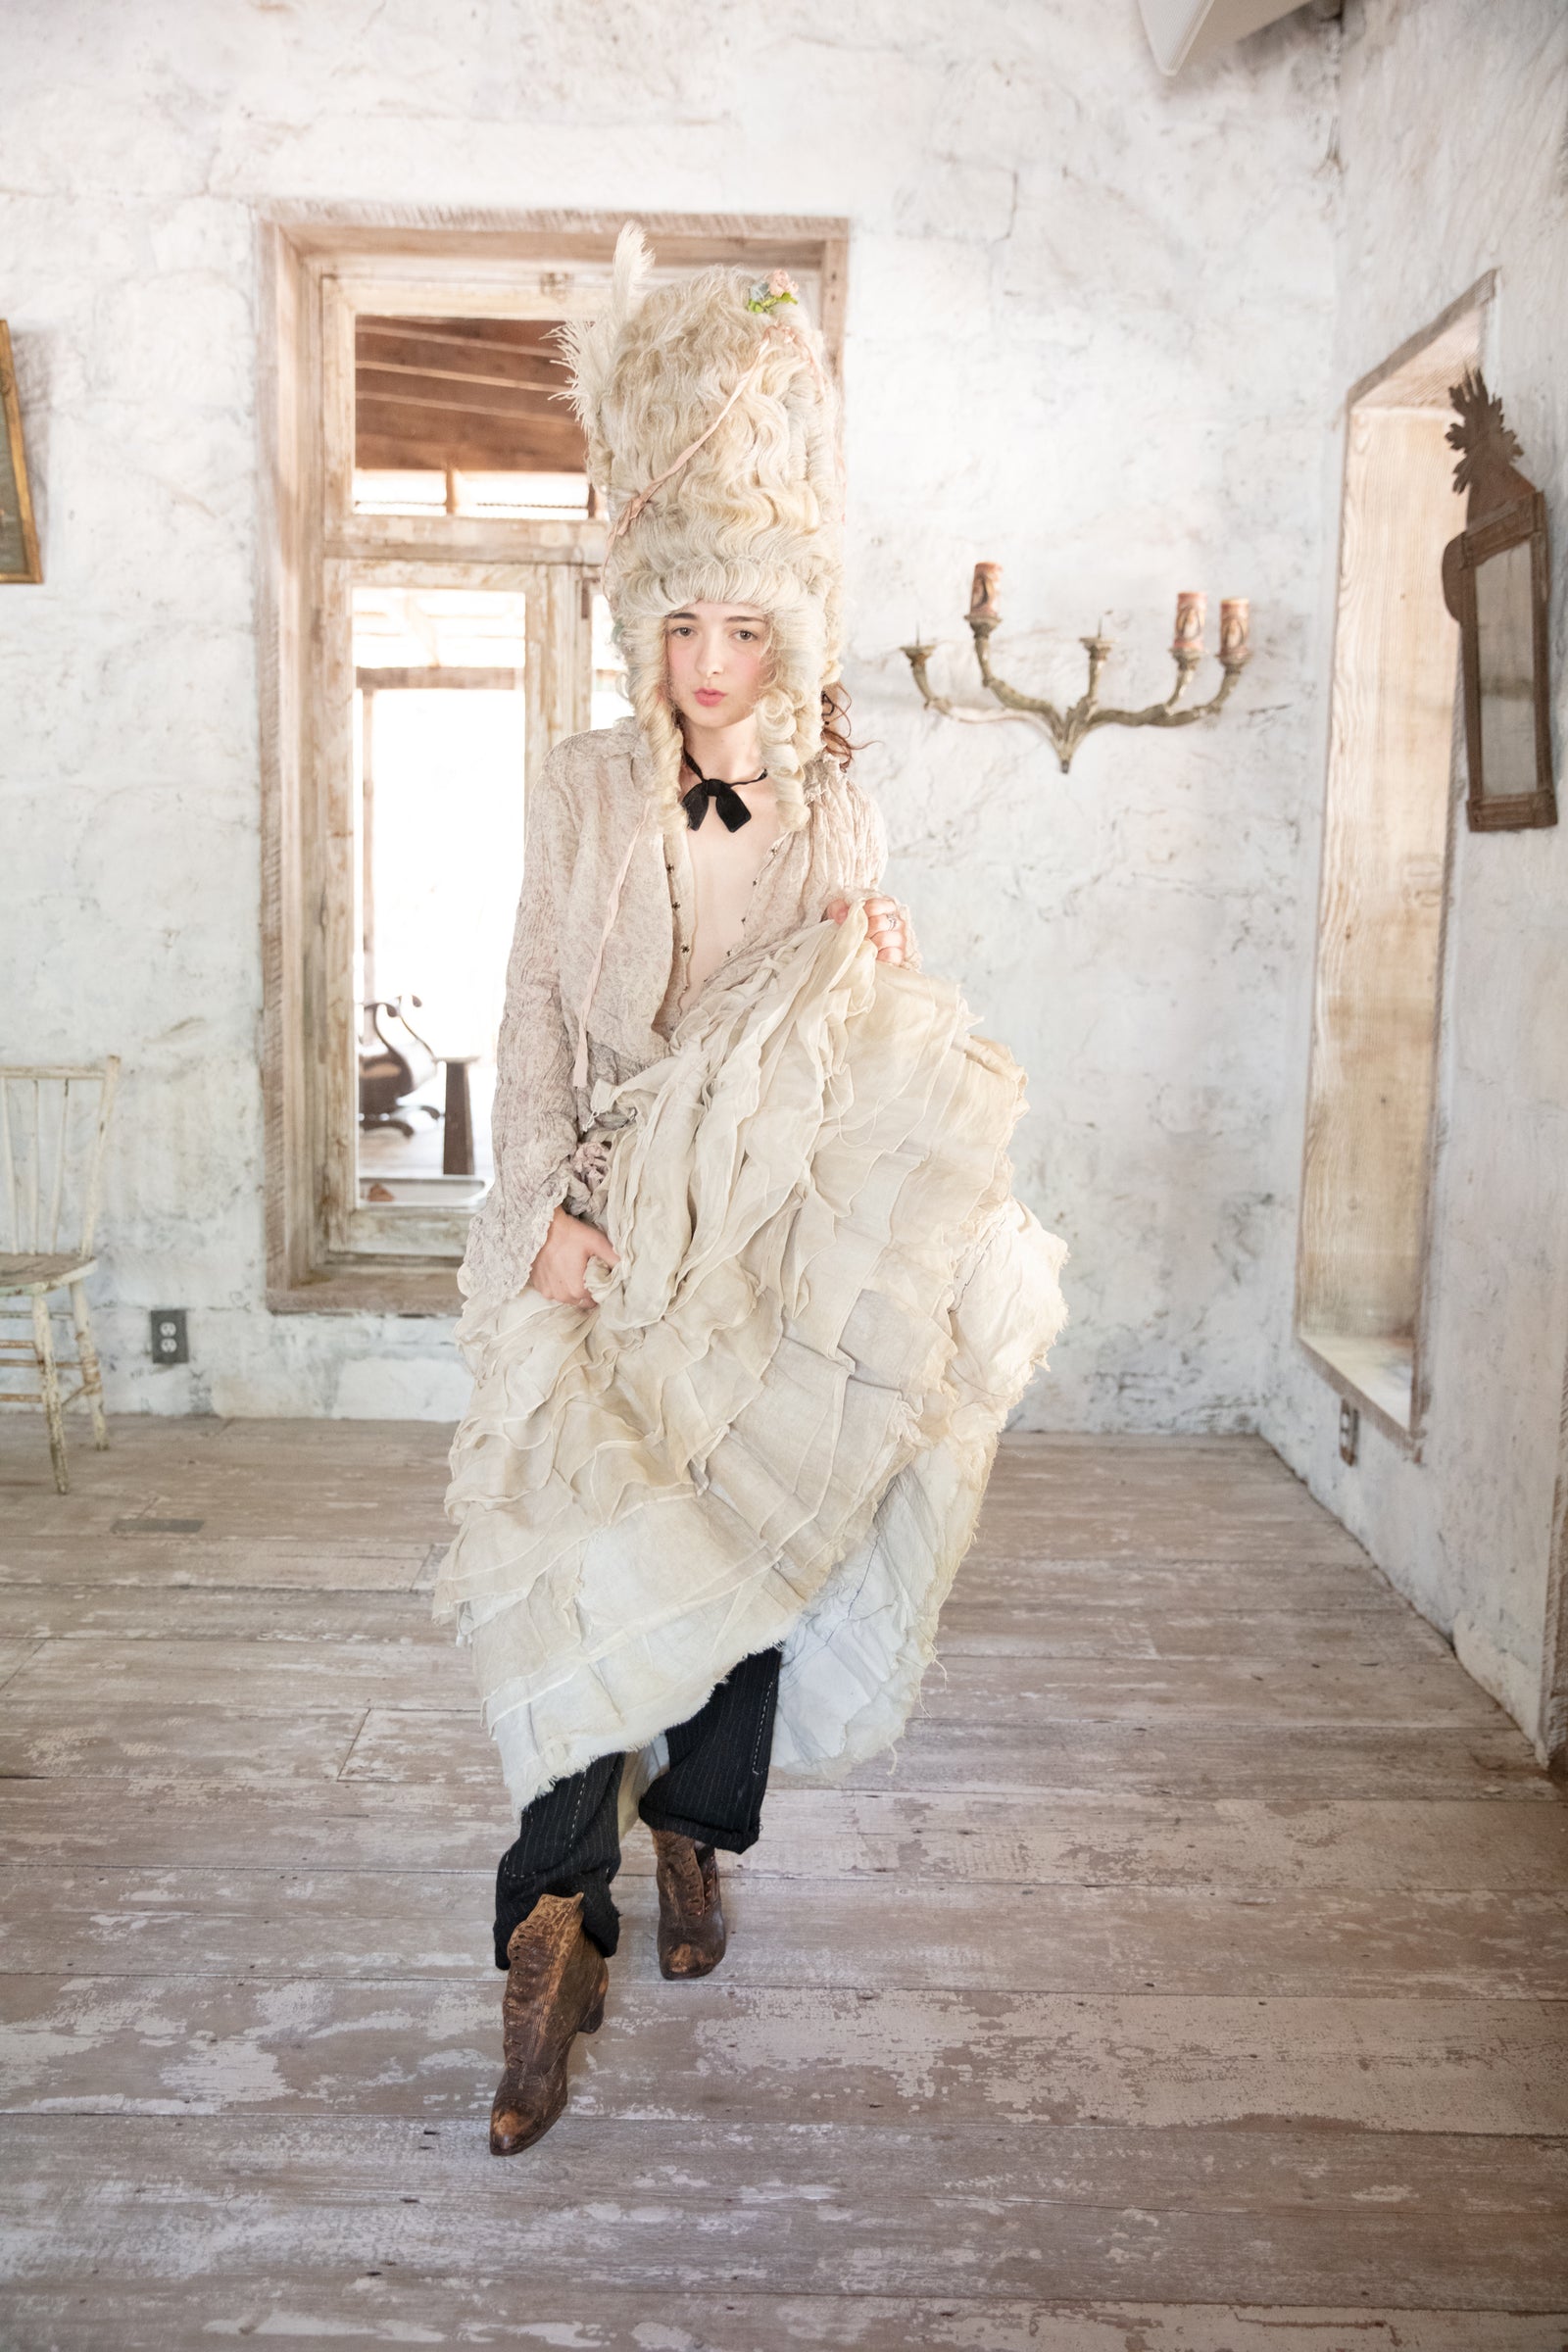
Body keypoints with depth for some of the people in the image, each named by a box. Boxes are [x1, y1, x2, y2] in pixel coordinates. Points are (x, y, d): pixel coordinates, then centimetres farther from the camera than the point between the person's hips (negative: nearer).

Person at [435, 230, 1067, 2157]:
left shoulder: (833, 802, 7)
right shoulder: (584, 788, 3)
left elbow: (861, 1029, 12)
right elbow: (537, 1018, 0)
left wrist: (880, 952, -10)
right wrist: (546, 1206, -11)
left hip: (772, 1226, 2)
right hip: (609, 1219, -1)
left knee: (748, 1533, 6)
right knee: (586, 1542, -11)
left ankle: (696, 1824, 28)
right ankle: (553, 1925, -5)